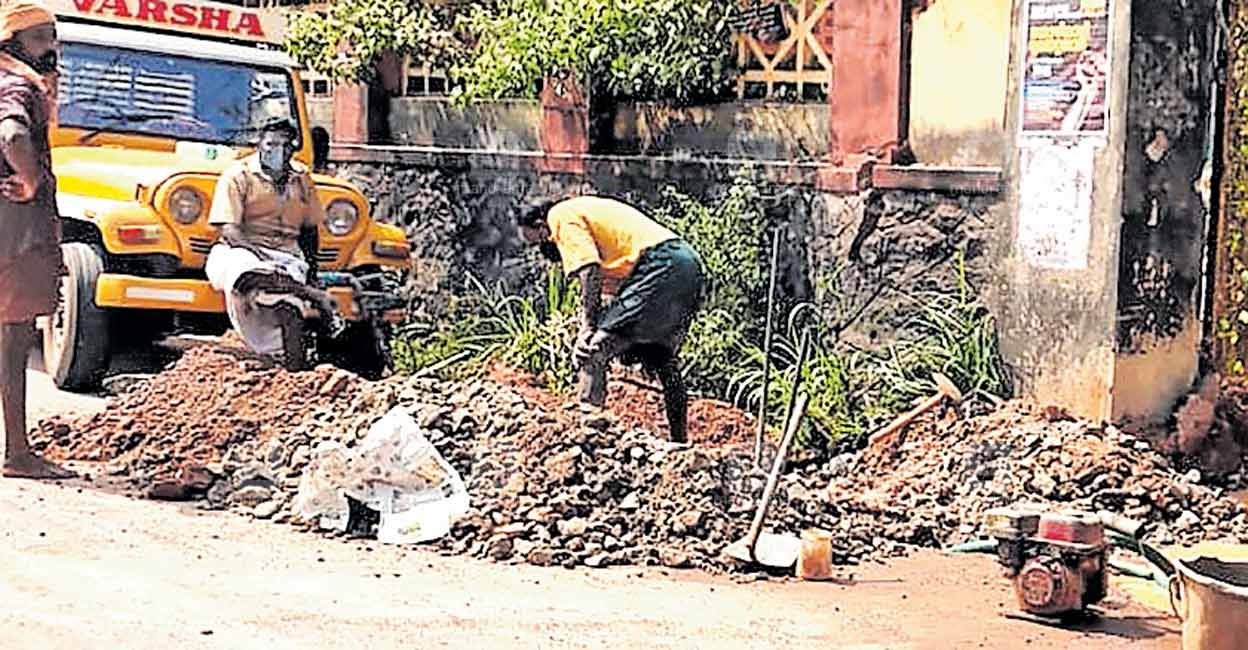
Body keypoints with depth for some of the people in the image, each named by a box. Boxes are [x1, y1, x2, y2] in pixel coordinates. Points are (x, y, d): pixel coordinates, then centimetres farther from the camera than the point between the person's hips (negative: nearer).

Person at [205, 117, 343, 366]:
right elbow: (229, 230, -10)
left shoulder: (302, 178, 14)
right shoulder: (238, 176, -1)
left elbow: (310, 229, 23)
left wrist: (311, 269, 6)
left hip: (287, 254, 6)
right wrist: (263, 255, -25)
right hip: (242, 250, -6)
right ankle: (317, 297, -43)